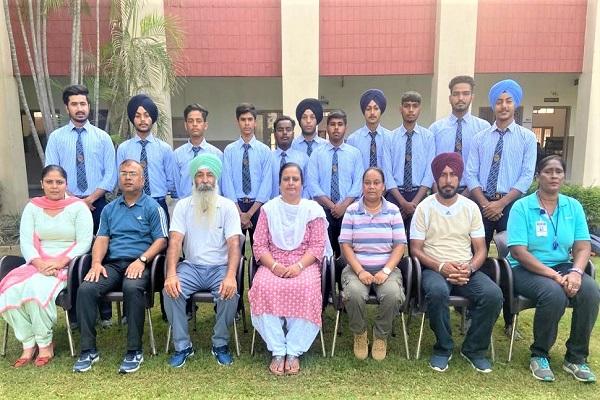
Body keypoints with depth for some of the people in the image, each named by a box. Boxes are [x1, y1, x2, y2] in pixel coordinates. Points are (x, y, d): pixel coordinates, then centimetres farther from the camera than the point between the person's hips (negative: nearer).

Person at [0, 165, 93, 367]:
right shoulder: (32, 207, 13)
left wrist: (60, 262, -20)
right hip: (38, 264, 4)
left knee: (38, 288, -31)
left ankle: (45, 344, -12)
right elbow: (26, 242, 3)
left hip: (68, 265, -4)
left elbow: (84, 243, -7)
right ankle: (28, 344, -10)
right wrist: (39, 263, -16)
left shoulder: (78, 207, 1)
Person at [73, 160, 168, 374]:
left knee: (132, 288, -36)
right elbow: (102, 239, 14)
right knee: (85, 289, -23)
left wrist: (142, 260, -16)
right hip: (112, 264, 4)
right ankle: (88, 349, -12)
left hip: (139, 263, -4)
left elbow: (161, 240, -1)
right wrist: (96, 263, -5)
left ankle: (135, 351, -24)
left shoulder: (152, 207, 7)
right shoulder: (110, 209, 21)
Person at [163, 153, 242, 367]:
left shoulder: (228, 206, -2)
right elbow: (175, 241, -7)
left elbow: (234, 243, -12)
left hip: (220, 267, -1)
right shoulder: (183, 206, 3)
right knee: (171, 290, -25)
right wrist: (171, 274, -24)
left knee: (230, 293, -29)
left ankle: (220, 344, -3)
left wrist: (231, 276, -29)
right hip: (191, 267, 2)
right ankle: (182, 346, -5)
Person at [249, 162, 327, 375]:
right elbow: (259, 245, 3)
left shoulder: (313, 209, 7)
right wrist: (274, 265, -15)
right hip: (273, 265, 1)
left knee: (305, 290, -33)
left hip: (304, 265, -1)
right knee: (265, 288, -31)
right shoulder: (268, 209, 10)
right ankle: (277, 351, -22)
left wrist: (298, 266, -17)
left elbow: (317, 246, -1)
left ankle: (293, 352, -21)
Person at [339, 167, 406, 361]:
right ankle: (359, 334, 1)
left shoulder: (393, 211, 7)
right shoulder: (352, 211, 5)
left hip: (386, 269, 1)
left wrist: (386, 271, -13)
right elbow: (345, 245, 0)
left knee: (392, 294, -30)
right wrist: (360, 271, -13)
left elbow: (399, 245, 2)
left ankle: (381, 336, 0)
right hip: (357, 268, 0)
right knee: (354, 294, -31)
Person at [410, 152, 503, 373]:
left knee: (493, 294, -26)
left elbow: (481, 249, 8)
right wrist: (441, 266, -18)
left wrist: (470, 268, -13)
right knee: (438, 292, -36)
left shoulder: (471, 207, 8)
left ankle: (474, 349, -2)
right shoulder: (424, 207, 1)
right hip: (434, 269, -2)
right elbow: (416, 249, -2)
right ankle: (443, 348, -10)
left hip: (466, 270, 3)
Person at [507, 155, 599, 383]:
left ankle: (576, 357, -5)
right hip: (527, 270, -4)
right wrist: (554, 276, -21)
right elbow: (518, 252, -15)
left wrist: (575, 273, -20)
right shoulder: (522, 207, -8)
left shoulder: (574, 207, 6)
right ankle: (539, 355, -8)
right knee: (554, 293, -32)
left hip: (563, 267, 4)